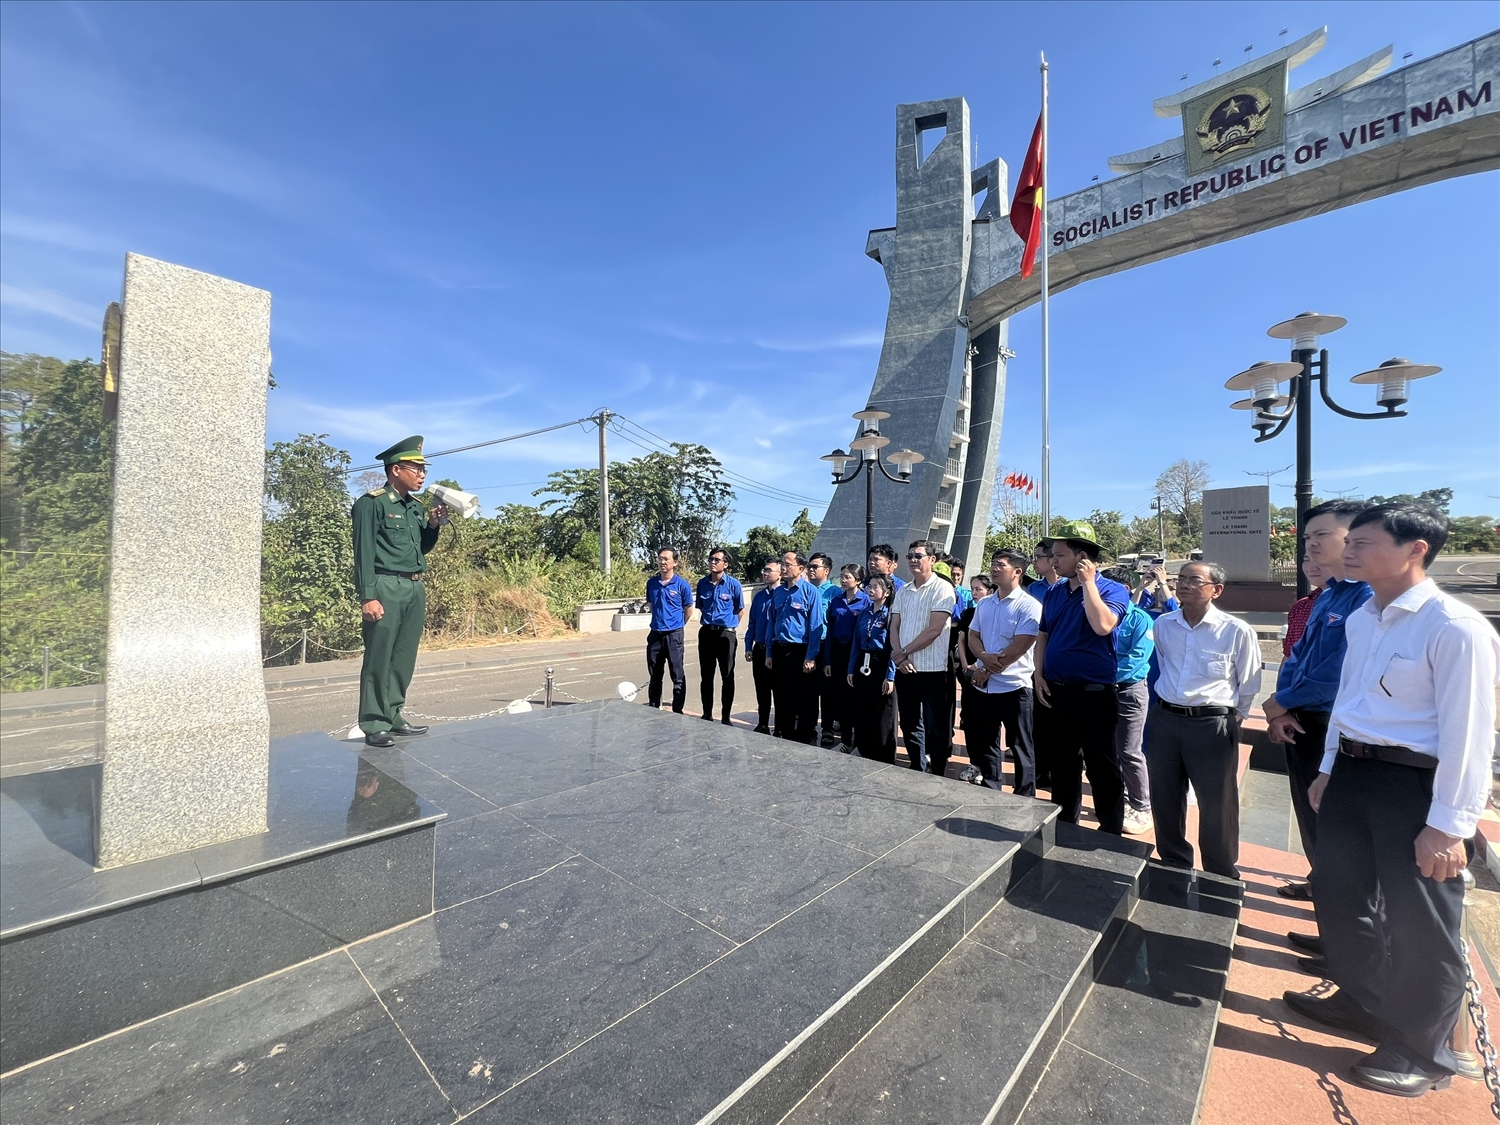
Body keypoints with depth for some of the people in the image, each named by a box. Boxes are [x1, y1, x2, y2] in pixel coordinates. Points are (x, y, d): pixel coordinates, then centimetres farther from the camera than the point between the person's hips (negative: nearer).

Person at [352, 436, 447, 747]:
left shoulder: (416, 506, 15)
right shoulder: (371, 503, -6)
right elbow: (364, 554, -11)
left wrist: (433, 525, 4)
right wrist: (368, 597, -17)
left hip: (415, 588, 7)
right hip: (386, 588, -7)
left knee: (404, 659, 11)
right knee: (379, 659, -2)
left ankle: (393, 716, 21)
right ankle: (374, 725, 6)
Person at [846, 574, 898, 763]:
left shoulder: (891, 614, -8)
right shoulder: (864, 613, 10)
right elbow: (856, 642, 12)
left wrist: (890, 676, -17)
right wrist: (851, 669, 8)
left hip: (881, 666, -6)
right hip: (862, 665, 6)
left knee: (882, 716, 3)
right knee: (861, 713, 13)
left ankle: (883, 761, 16)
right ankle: (864, 756, 27)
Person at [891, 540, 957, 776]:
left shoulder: (942, 589, -9)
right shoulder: (903, 591, 11)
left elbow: (934, 630, -15)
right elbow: (894, 627, 9)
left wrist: (904, 652, -11)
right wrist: (898, 655, -8)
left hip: (932, 669, -6)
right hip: (905, 668, 6)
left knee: (936, 728, 4)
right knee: (909, 724, 15)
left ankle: (938, 776, 18)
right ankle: (917, 770, 29)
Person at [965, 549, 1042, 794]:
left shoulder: (1028, 606, -11)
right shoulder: (983, 603, 9)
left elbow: (1019, 647, -17)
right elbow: (972, 637, 8)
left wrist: (987, 670, -12)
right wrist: (985, 657, -13)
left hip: (1013, 686, -6)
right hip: (982, 686, 7)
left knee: (1019, 746, 7)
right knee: (983, 743, 15)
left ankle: (1024, 797, 22)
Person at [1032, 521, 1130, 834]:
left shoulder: (1113, 590, -9)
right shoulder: (1055, 592, 8)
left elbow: (1102, 625, -29)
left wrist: (1087, 582, -20)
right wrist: (1039, 675, 3)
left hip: (1094, 692, -6)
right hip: (1055, 691, 6)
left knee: (1102, 769, 5)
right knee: (1062, 764, 18)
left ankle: (1111, 835, 22)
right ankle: (1064, 824, 34)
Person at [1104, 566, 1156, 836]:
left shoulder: (1140, 619, -7)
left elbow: (1137, 657, -17)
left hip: (1129, 690, -5)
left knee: (1129, 752, -3)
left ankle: (1142, 808, 11)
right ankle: (1120, 800, 27)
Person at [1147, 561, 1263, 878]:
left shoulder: (1237, 631, -9)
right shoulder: (1163, 625, 4)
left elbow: (1249, 686, 2)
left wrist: (1230, 720, 6)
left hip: (1212, 725, -4)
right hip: (1165, 720, 4)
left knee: (1217, 808, 8)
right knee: (1164, 802, 15)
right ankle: (1173, 867, 35)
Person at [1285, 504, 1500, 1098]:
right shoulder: (1361, 619, 5)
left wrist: (1449, 826, -16)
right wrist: (1328, 771, 18)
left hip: (1415, 783, -7)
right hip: (1351, 771, 7)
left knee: (1417, 925, 10)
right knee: (1339, 897, 20)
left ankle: (1424, 1053, 33)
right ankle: (1360, 1000, 44)